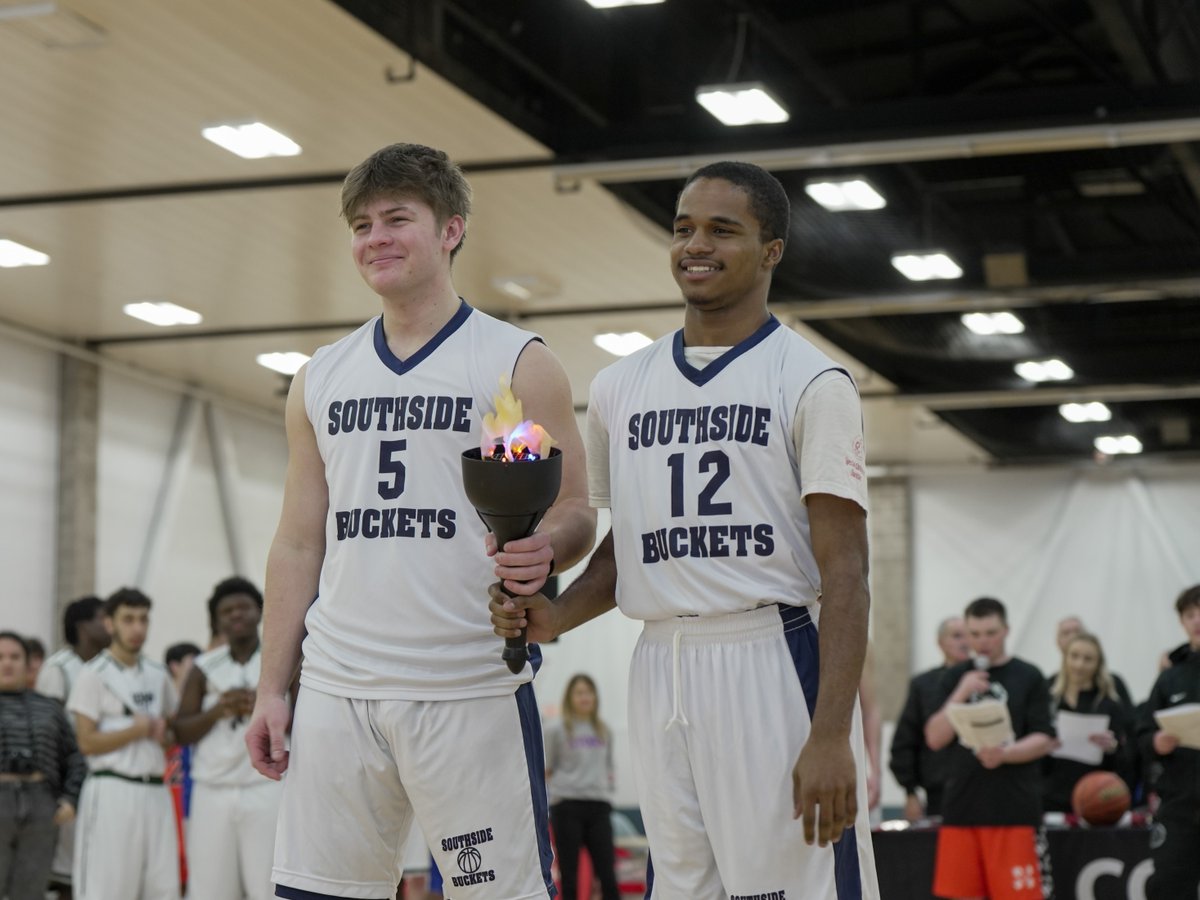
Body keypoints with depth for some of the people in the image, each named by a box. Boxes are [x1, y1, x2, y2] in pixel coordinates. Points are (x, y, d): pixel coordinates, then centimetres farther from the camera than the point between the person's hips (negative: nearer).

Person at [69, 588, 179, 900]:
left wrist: (164, 735, 0)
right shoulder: (94, 675, -3)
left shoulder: (158, 674, 16)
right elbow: (87, 742, -8)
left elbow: (176, 731, 22)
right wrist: (139, 730, -10)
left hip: (156, 790, 6)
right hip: (113, 789, -6)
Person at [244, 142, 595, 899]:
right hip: (337, 688, 4)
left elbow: (576, 513, 0)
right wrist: (273, 687, 10)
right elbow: (299, 544, 16)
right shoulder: (321, 380, 15)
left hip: (471, 690, -4)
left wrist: (543, 549, -23)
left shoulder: (520, 364, 2)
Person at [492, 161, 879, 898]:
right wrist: (557, 615, 1)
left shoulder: (810, 381, -3)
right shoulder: (621, 387, 14)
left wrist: (831, 735, -17)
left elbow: (843, 570, -9)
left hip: (772, 663, -5)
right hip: (660, 668, 5)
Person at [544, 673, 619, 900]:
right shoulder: (556, 729, 1)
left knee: (606, 871, -1)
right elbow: (545, 771, 3)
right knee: (569, 873, 1)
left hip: (599, 805, 3)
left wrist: (608, 788, 8)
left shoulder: (603, 730, 14)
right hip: (567, 806, -3)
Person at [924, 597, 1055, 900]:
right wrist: (961, 694, -9)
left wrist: (1005, 754, -20)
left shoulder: (1028, 677, 2)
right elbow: (935, 738, 3)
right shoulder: (954, 678, 10)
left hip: (1014, 808, -3)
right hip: (962, 806, 3)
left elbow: (1044, 739, -2)